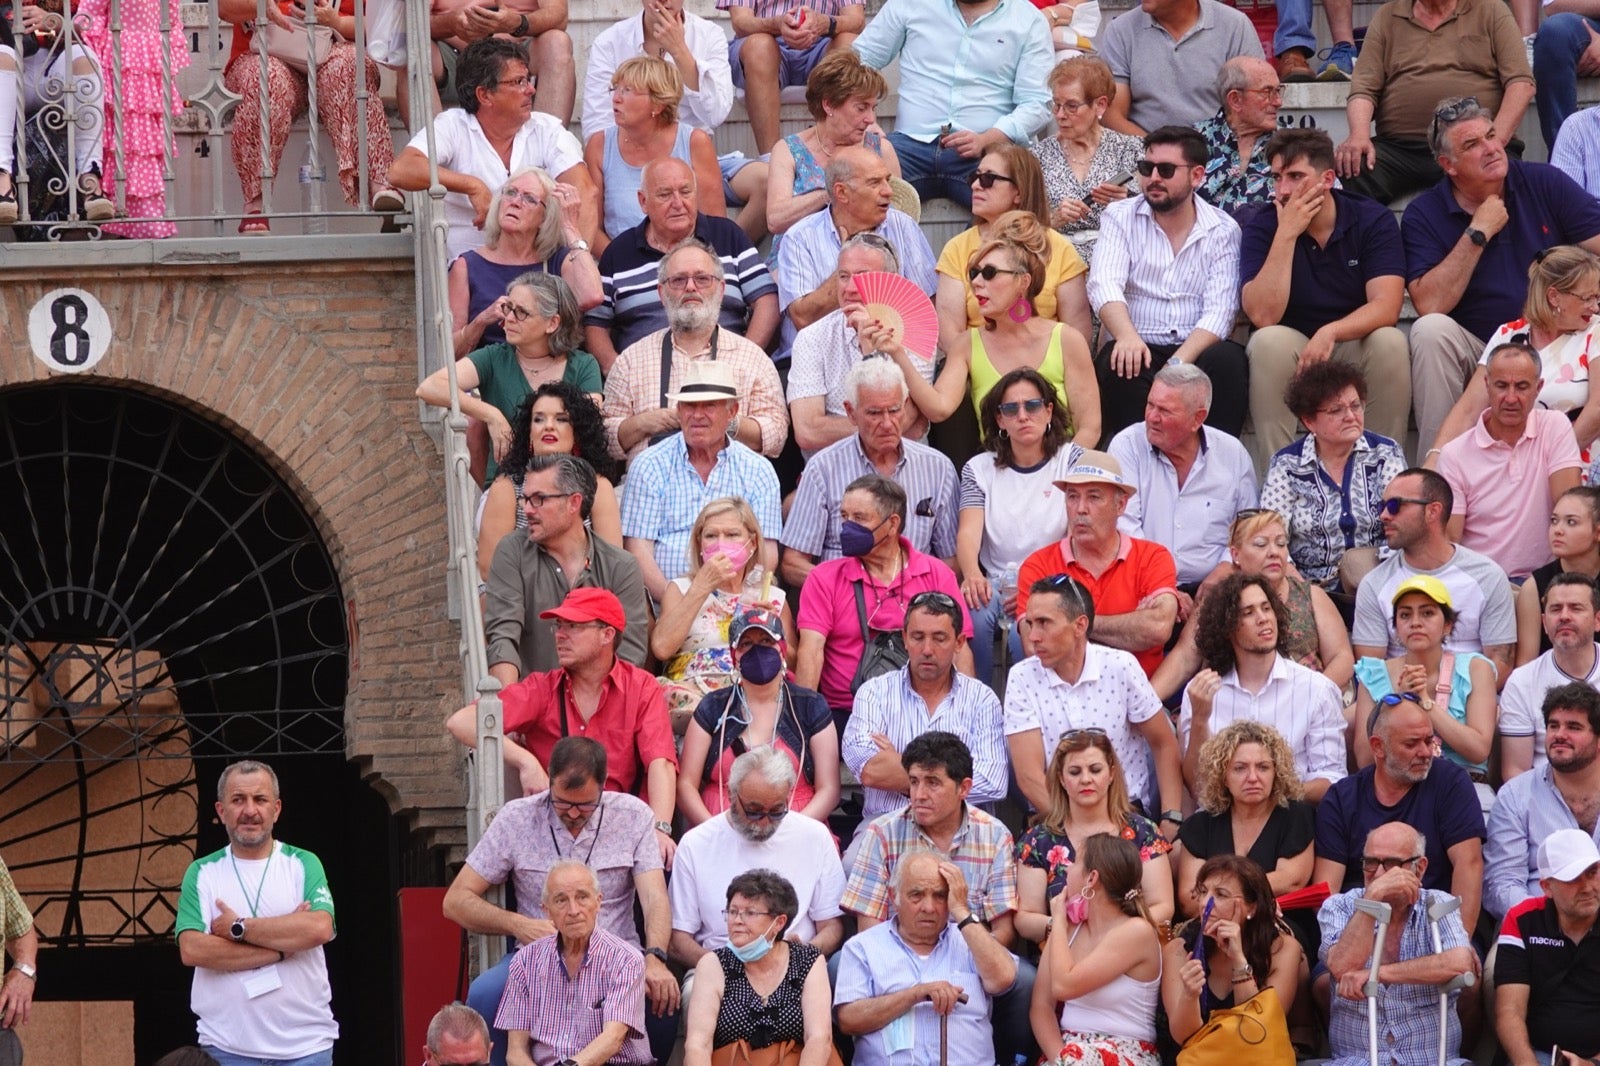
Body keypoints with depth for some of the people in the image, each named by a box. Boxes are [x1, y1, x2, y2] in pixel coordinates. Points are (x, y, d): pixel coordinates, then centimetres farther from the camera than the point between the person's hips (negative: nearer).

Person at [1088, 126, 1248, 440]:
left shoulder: (1223, 231, 8)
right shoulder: (1119, 217, 9)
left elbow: (1219, 311, -5)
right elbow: (1104, 284, -9)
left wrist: (1178, 363, -23)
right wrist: (1127, 337, -31)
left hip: (1196, 351, 0)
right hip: (1138, 351, 0)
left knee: (1227, 359, -31)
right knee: (1119, 362, -33)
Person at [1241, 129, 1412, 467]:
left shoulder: (1373, 220, -8)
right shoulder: (1261, 227, -8)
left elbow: (1386, 307, -20)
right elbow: (1263, 316, -22)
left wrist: (1330, 332, -38)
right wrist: (1287, 234, -25)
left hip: (1357, 345, 0)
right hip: (1290, 354, 0)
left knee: (1390, 341, -30)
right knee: (1268, 342, -31)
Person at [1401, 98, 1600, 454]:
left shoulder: (1546, 184, 1)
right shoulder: (1423, 215, -4)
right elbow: (1429, 305, -17)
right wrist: (1478, 233, -17)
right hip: (1476, 348, 0)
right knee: (1431, 330, -29)